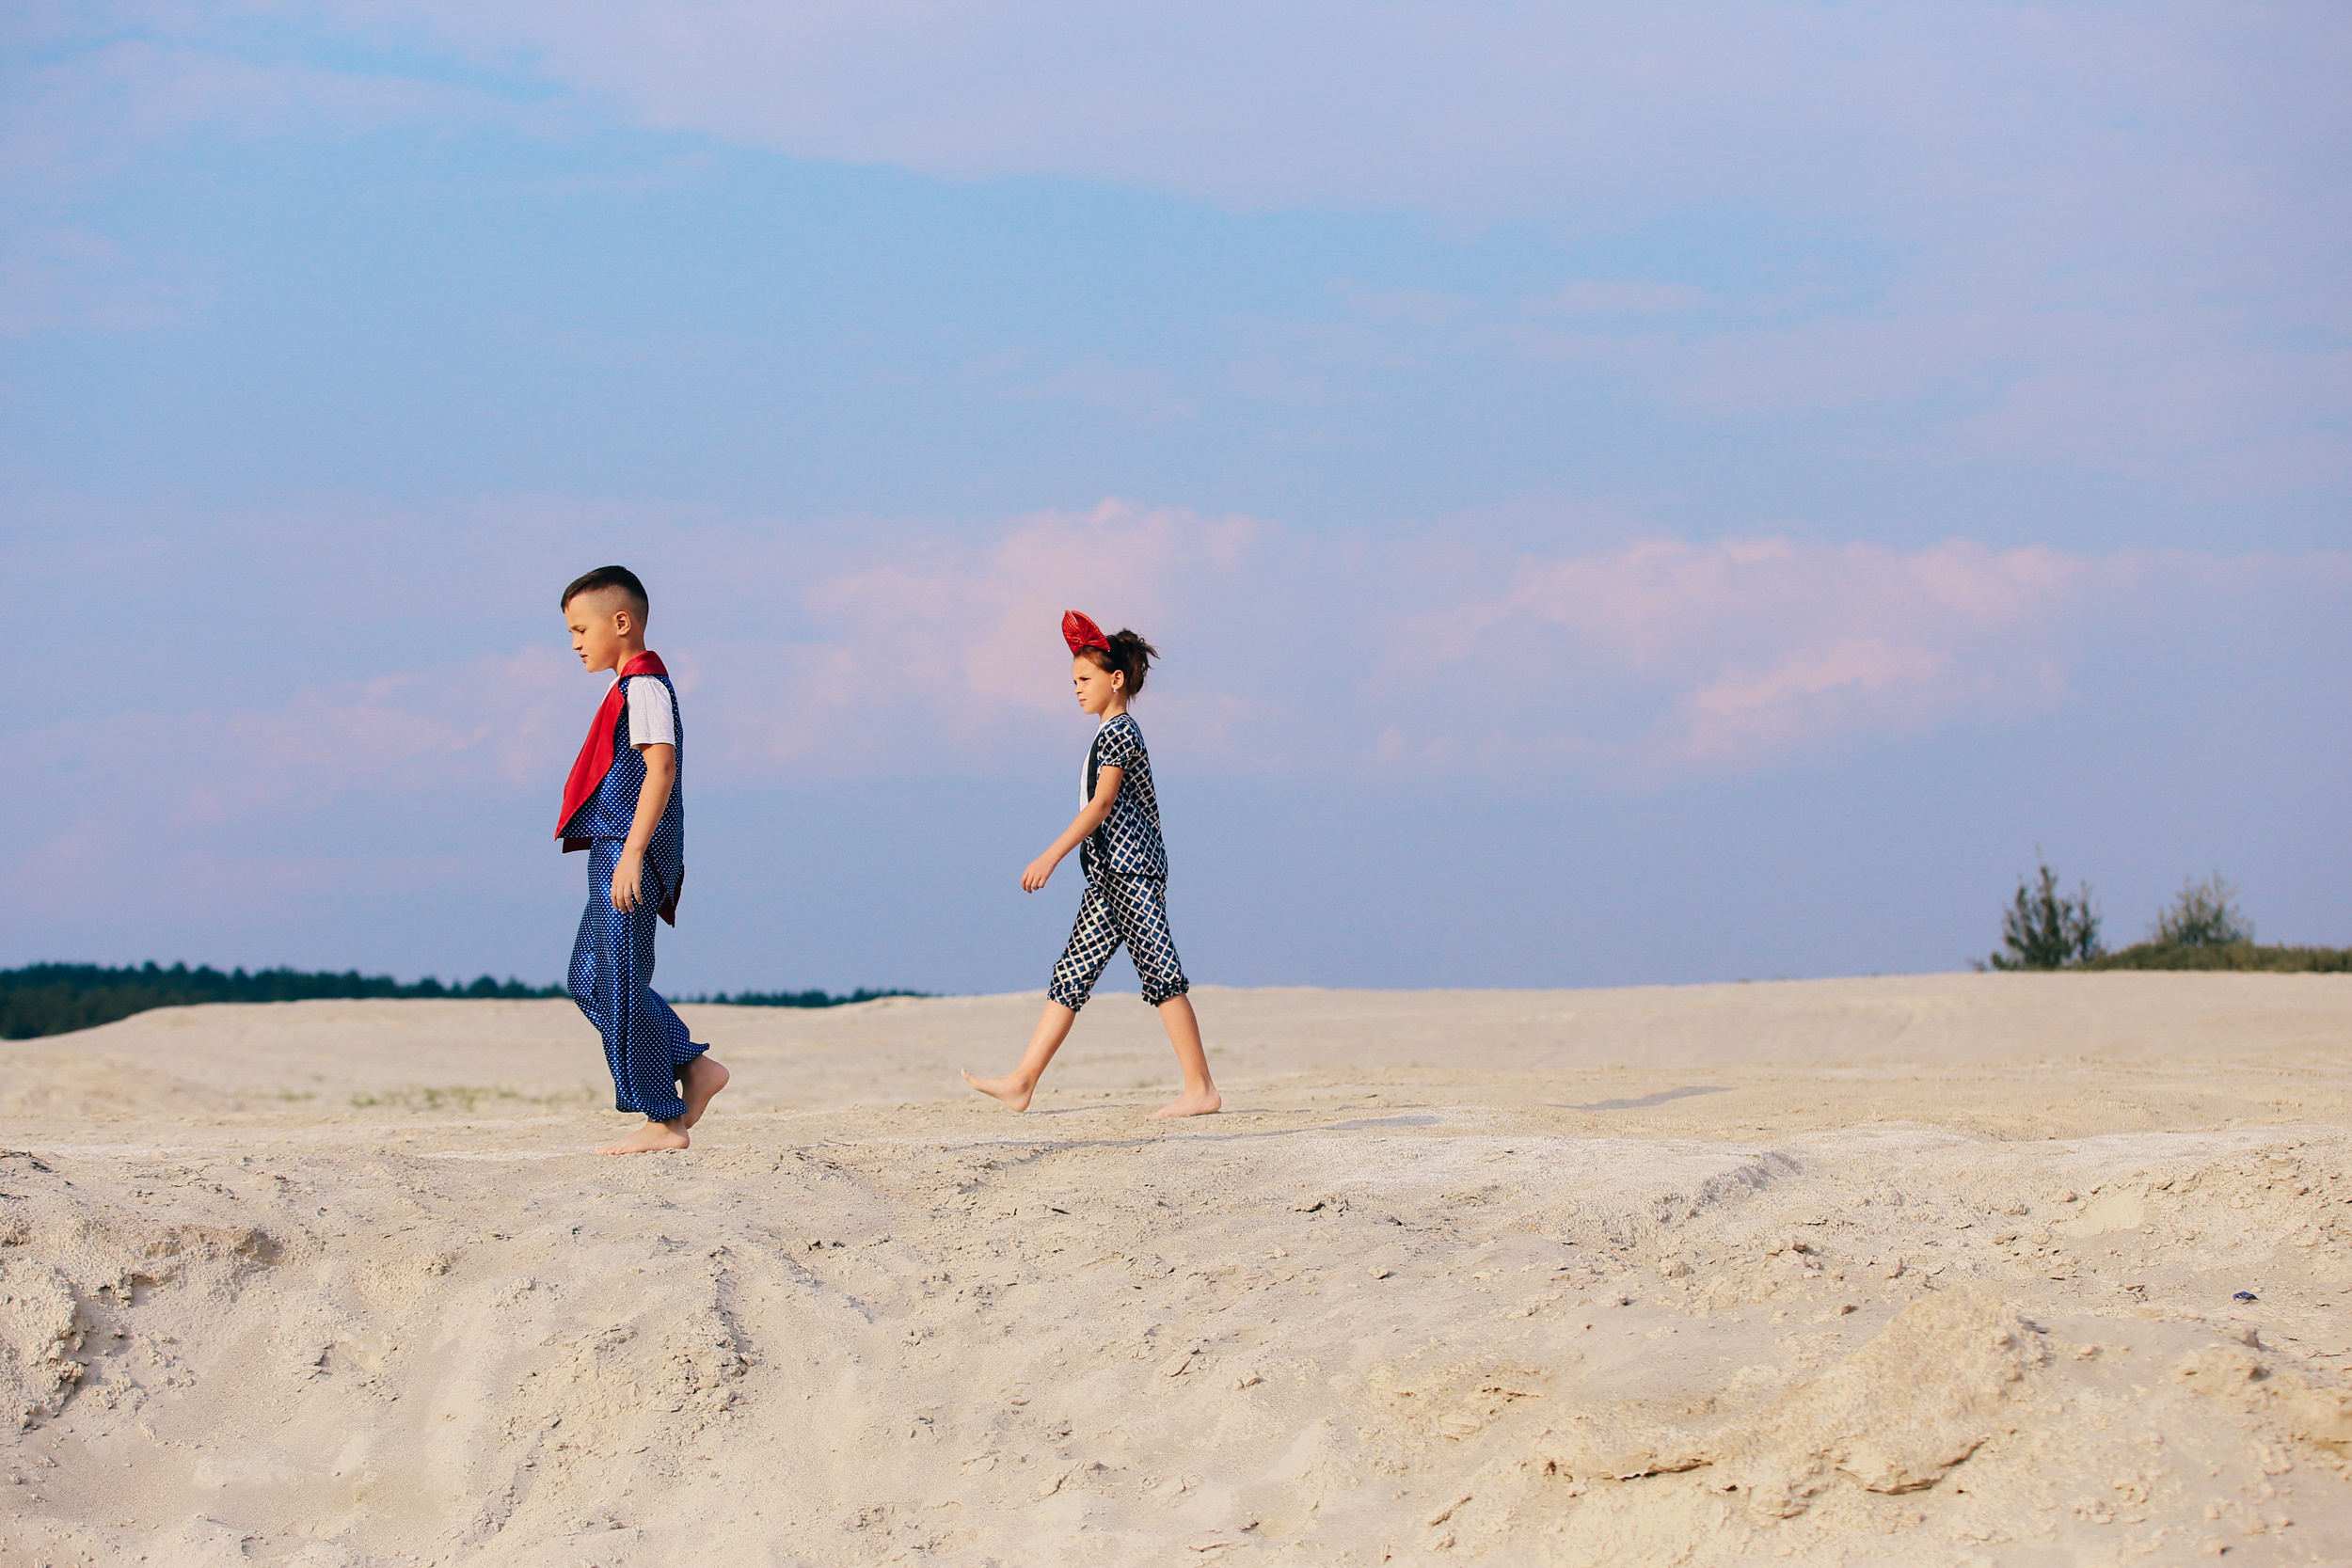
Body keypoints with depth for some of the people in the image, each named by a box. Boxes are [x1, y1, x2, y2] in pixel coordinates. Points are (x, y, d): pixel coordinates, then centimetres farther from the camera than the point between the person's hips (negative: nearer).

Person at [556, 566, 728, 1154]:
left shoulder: (643, 685, -11)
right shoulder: (631, 687, 20)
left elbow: (660, 766, -22)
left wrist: (632, 852, -27)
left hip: (630, 851, -11)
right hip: (616, 855, 11)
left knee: (620, 986, -8)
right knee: (590, 981, 13)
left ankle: (664, 1123, -3)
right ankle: (695, 1066, 14)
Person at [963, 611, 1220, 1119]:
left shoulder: (1119, 732, -11)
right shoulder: (1114, 734, 18)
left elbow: (1102, 803, -19)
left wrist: (1052, 855, -23)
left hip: (1131, 868, -10)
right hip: (1109, 874, 10)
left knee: (1161, 974, -8)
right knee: (1072, 973, 7)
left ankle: (1201, 1088, -6)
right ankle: (1022, 1082, 7)